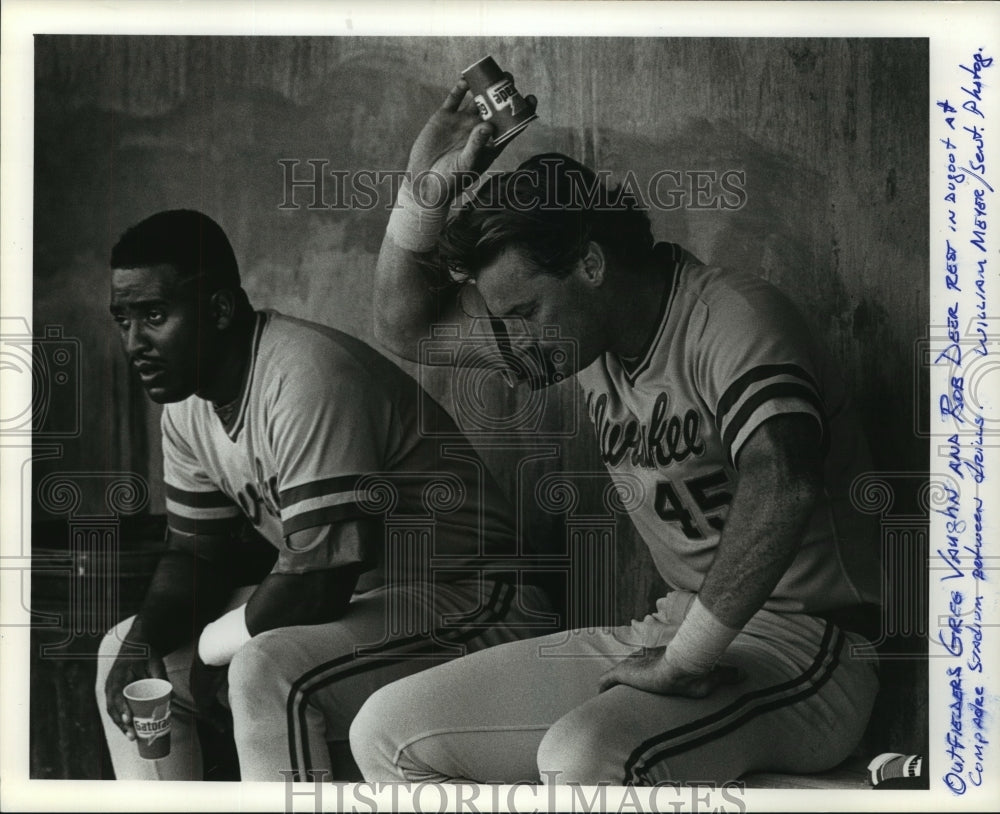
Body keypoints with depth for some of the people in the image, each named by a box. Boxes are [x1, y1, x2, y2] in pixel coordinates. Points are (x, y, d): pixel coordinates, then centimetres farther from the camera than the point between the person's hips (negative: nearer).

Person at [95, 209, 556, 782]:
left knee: (267, 671, -35)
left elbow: (319, 580, -28)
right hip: (351, 600, 10)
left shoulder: (307, 376, -27)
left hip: (459, 602, -9)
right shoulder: (187, 404, 3)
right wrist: (147, 637, -8)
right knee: (126, 653, 8)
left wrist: (210, 646, -12)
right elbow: (197, 552, 12)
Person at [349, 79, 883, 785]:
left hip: (804, 647, -8)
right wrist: (427, 188, 3)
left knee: (583, 759, -38)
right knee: (387, 733, 0)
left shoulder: (731, 317, -17)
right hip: (678, 629, 8)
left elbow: (780, 490, -34)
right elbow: (405, 326, 16)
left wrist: (684, 662, -27)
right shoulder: (583, 327, 8)